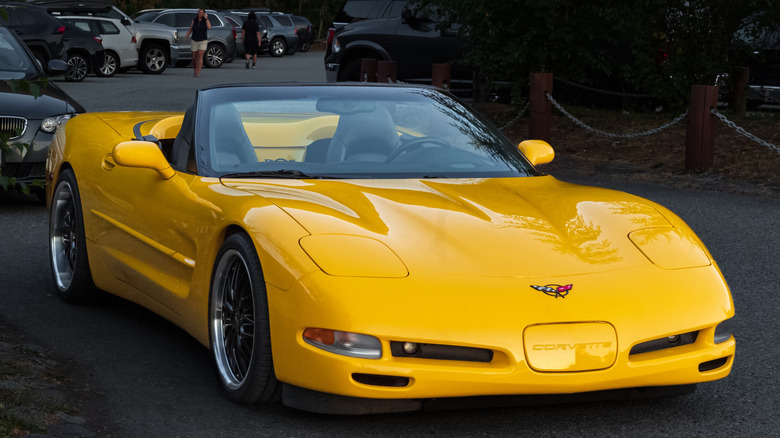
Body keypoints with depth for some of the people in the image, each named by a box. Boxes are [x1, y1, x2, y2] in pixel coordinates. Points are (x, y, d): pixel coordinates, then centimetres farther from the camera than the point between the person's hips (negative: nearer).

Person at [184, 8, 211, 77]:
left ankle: (198, 73, -21)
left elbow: (209, 27, -22)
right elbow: (190, 30, 6)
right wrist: (185, 38, -2)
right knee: (194, 58, 5)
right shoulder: (194, 20, 2)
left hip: (203, 41, -2)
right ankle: (195, 71, 28)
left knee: (200, 56, -17)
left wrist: (206, 18, -21)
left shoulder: (206, 20, -2)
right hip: (194, 41, 2)